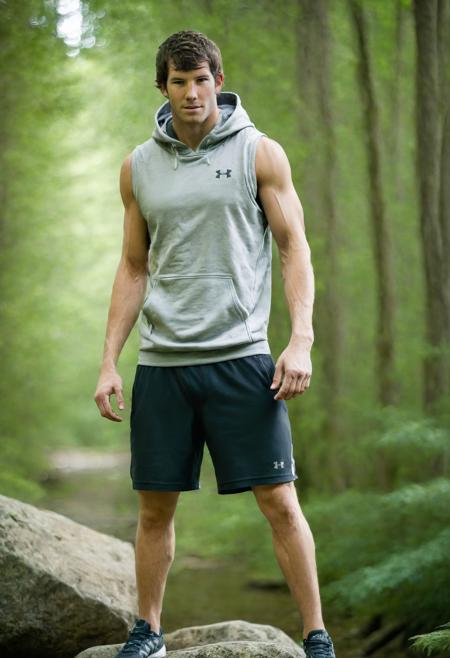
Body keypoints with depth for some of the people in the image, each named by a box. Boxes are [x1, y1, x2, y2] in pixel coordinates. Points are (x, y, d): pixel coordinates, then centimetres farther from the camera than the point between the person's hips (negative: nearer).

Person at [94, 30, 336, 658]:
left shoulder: (260, 153, 1)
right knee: (155, 506, 7)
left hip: (241, 356, -3)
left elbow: (295, 248, 1)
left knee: (279, 501, -5)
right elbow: (134, 268, 16)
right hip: (162, 363, 3)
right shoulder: (139, 166, 10)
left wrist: (302, 340, -11)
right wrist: (109, 361, 10)